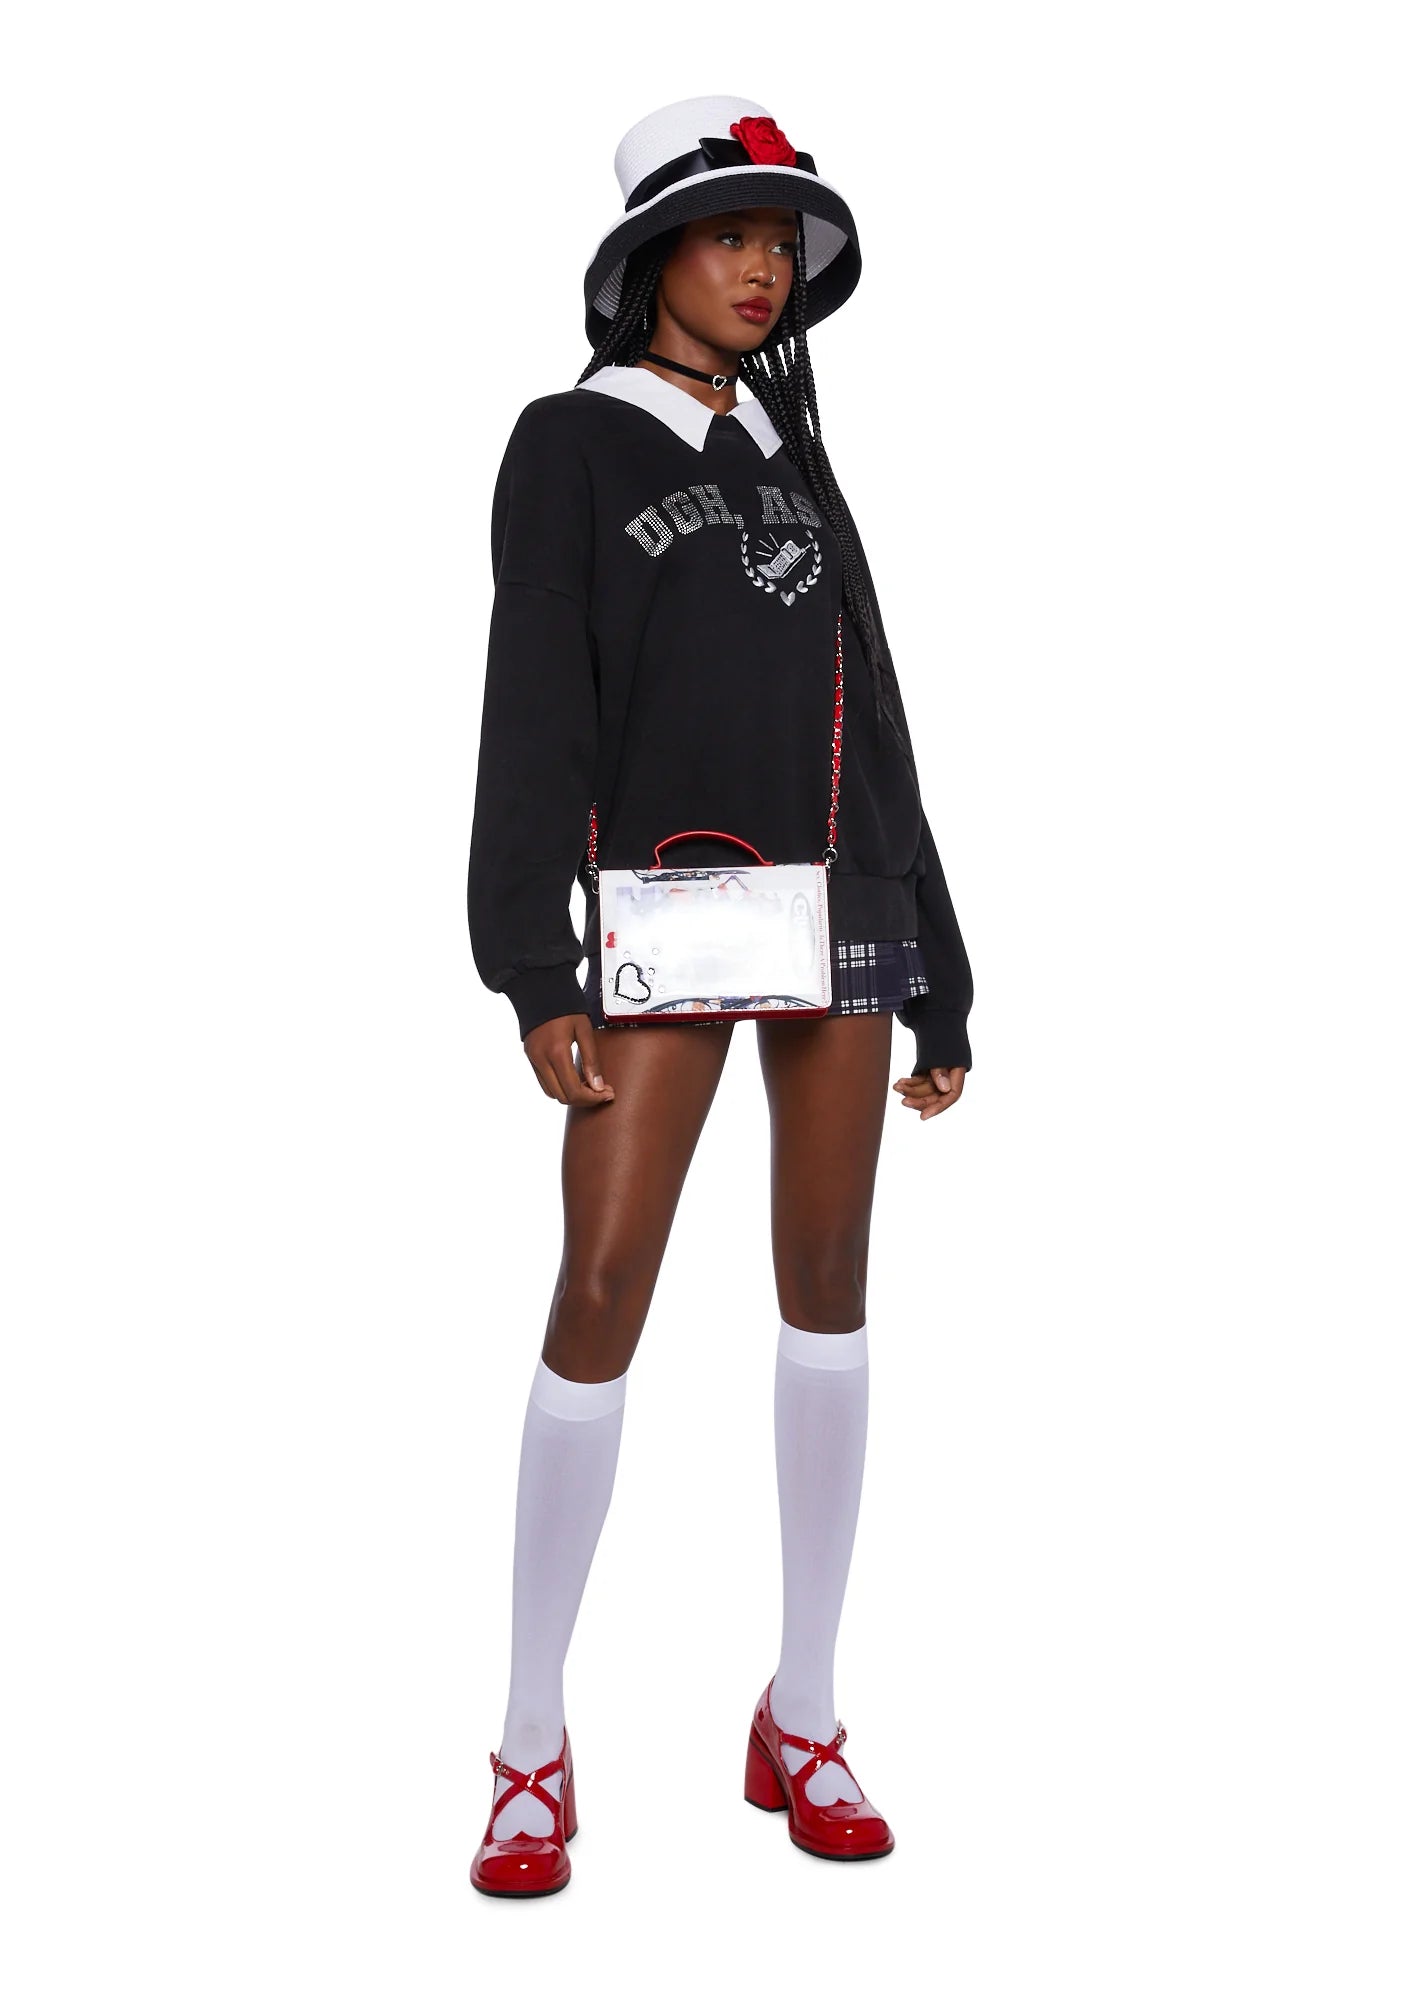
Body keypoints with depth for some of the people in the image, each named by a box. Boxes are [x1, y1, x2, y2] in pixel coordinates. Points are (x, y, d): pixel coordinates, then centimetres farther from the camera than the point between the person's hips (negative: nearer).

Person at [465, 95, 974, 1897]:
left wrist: (939, 983, 13)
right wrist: (533, 974, -18)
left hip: (842, 900, 5)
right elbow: (535, 716, -7)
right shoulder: (571, 443, 3)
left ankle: (801, 1722, 13)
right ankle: (533, 1743, 0)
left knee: (829, 1284, 3)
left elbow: (871, 722, 17)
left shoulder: (796, 462, 18)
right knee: (599, 1298, -12)